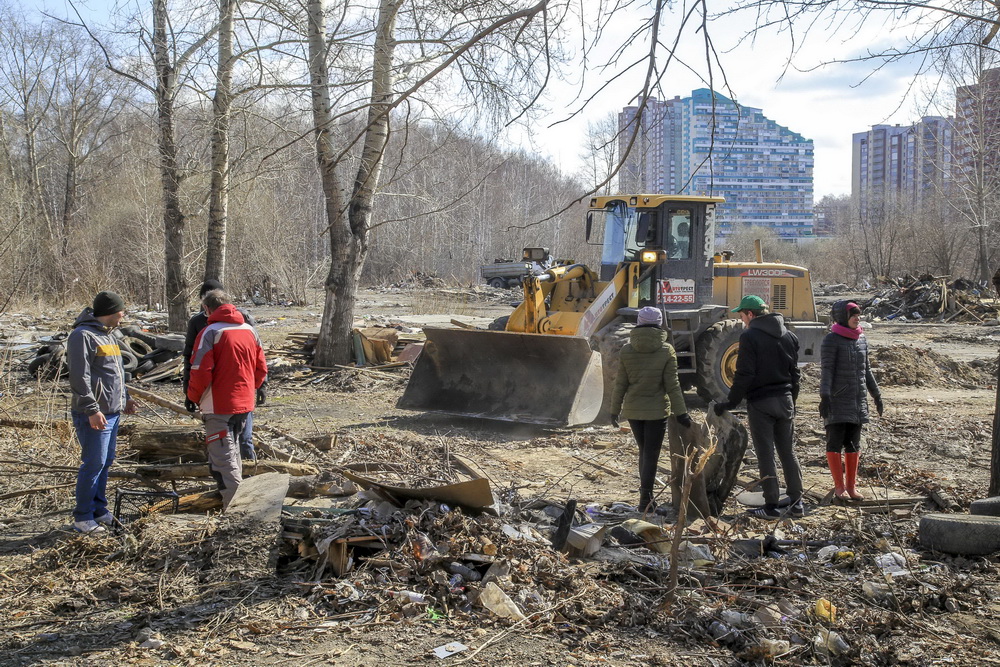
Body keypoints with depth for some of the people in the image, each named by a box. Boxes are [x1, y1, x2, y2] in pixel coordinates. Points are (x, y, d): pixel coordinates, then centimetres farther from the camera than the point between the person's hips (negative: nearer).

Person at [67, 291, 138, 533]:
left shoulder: (108, 335, 16)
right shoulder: (83, 335, -14)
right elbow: (79, 377, -20)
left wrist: (124, 397, 24)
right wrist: (92, 409, -23)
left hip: (112, 412, 10)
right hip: (95, 415, -10)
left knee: (106, 462, 15)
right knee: (94, 464, -6)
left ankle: (99, 511, 24)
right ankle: (82, 517, 2)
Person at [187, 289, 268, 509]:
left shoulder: (210, 333, -12)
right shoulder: (249, 330, 8)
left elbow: (201, 371, -16)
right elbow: (261, 369, 11)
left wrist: (194, 396, 0)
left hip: (219, 406, -7)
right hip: (244, 404, 7)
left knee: (223, 458, -3)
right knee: (232, 451, 22)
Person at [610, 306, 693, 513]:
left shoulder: (627, 350, -4)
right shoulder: (666, 350, -10)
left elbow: (620, 384, -1)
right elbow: (672, 385, -10)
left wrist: (615, 409, 9)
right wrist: (680, 412, -4)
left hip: (632, 410, 3)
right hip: (657, 410, -3)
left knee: (644, 451, 19)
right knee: (651, 454, 5)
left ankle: (646, 495, 26)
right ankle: (645, 499, 3)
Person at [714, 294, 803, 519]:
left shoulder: (750, 336, -11)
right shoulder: (789, 336, 10)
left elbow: (744, 375, -15)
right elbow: (794, 373, 15)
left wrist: (730, 402, -9)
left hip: (760, 402, -6)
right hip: (785, 400, 6)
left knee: (765, 454, -1)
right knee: (787, 452, 14)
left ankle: (771, 506, 2)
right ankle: (797, 502, 17)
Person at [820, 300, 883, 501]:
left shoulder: (861, 339, 11)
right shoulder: (831, 340, -9)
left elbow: (866, 370, 19)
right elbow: (826, 370, -14)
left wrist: (876, 395, 20)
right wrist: (824, 397, -24)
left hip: (857, 400, 6)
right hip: (837, 400, -6)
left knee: (853, 444, 8)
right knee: (835, 442, -1)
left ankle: (851, 486, 15)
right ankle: (839, 487, 6)